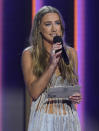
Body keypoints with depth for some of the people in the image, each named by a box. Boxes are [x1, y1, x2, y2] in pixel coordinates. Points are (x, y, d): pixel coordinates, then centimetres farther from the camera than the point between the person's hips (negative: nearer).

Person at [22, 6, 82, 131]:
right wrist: (52, 65, -17)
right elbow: (34, 92, -11)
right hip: (43, 119, -3)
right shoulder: (29, 54, -3)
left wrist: (76, 96, -5)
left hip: (69, 120, 3)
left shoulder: (71, 53, 6)